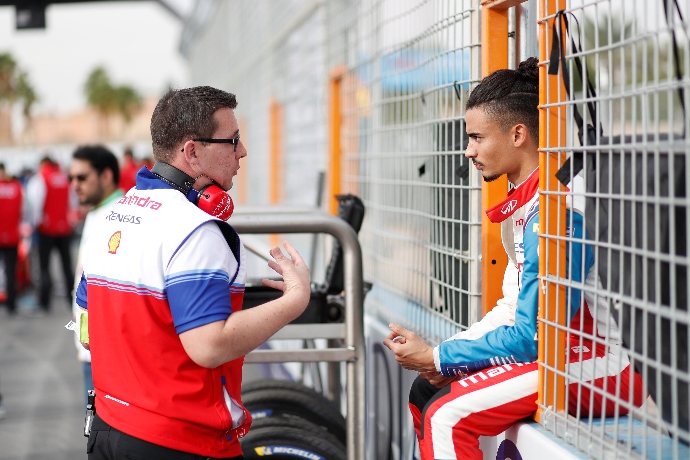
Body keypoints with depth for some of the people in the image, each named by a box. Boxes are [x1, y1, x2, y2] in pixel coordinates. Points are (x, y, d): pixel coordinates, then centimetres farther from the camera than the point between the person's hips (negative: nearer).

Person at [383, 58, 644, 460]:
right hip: (554, 350, 10)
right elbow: (515, 308, 12)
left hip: (600, 368, -10)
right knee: (425, 392, 12)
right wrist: (442, 358, -1)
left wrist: (438, 357, -11)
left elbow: (533, 336, -20)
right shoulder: (523, 202, 9)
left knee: (448, 416, -20)